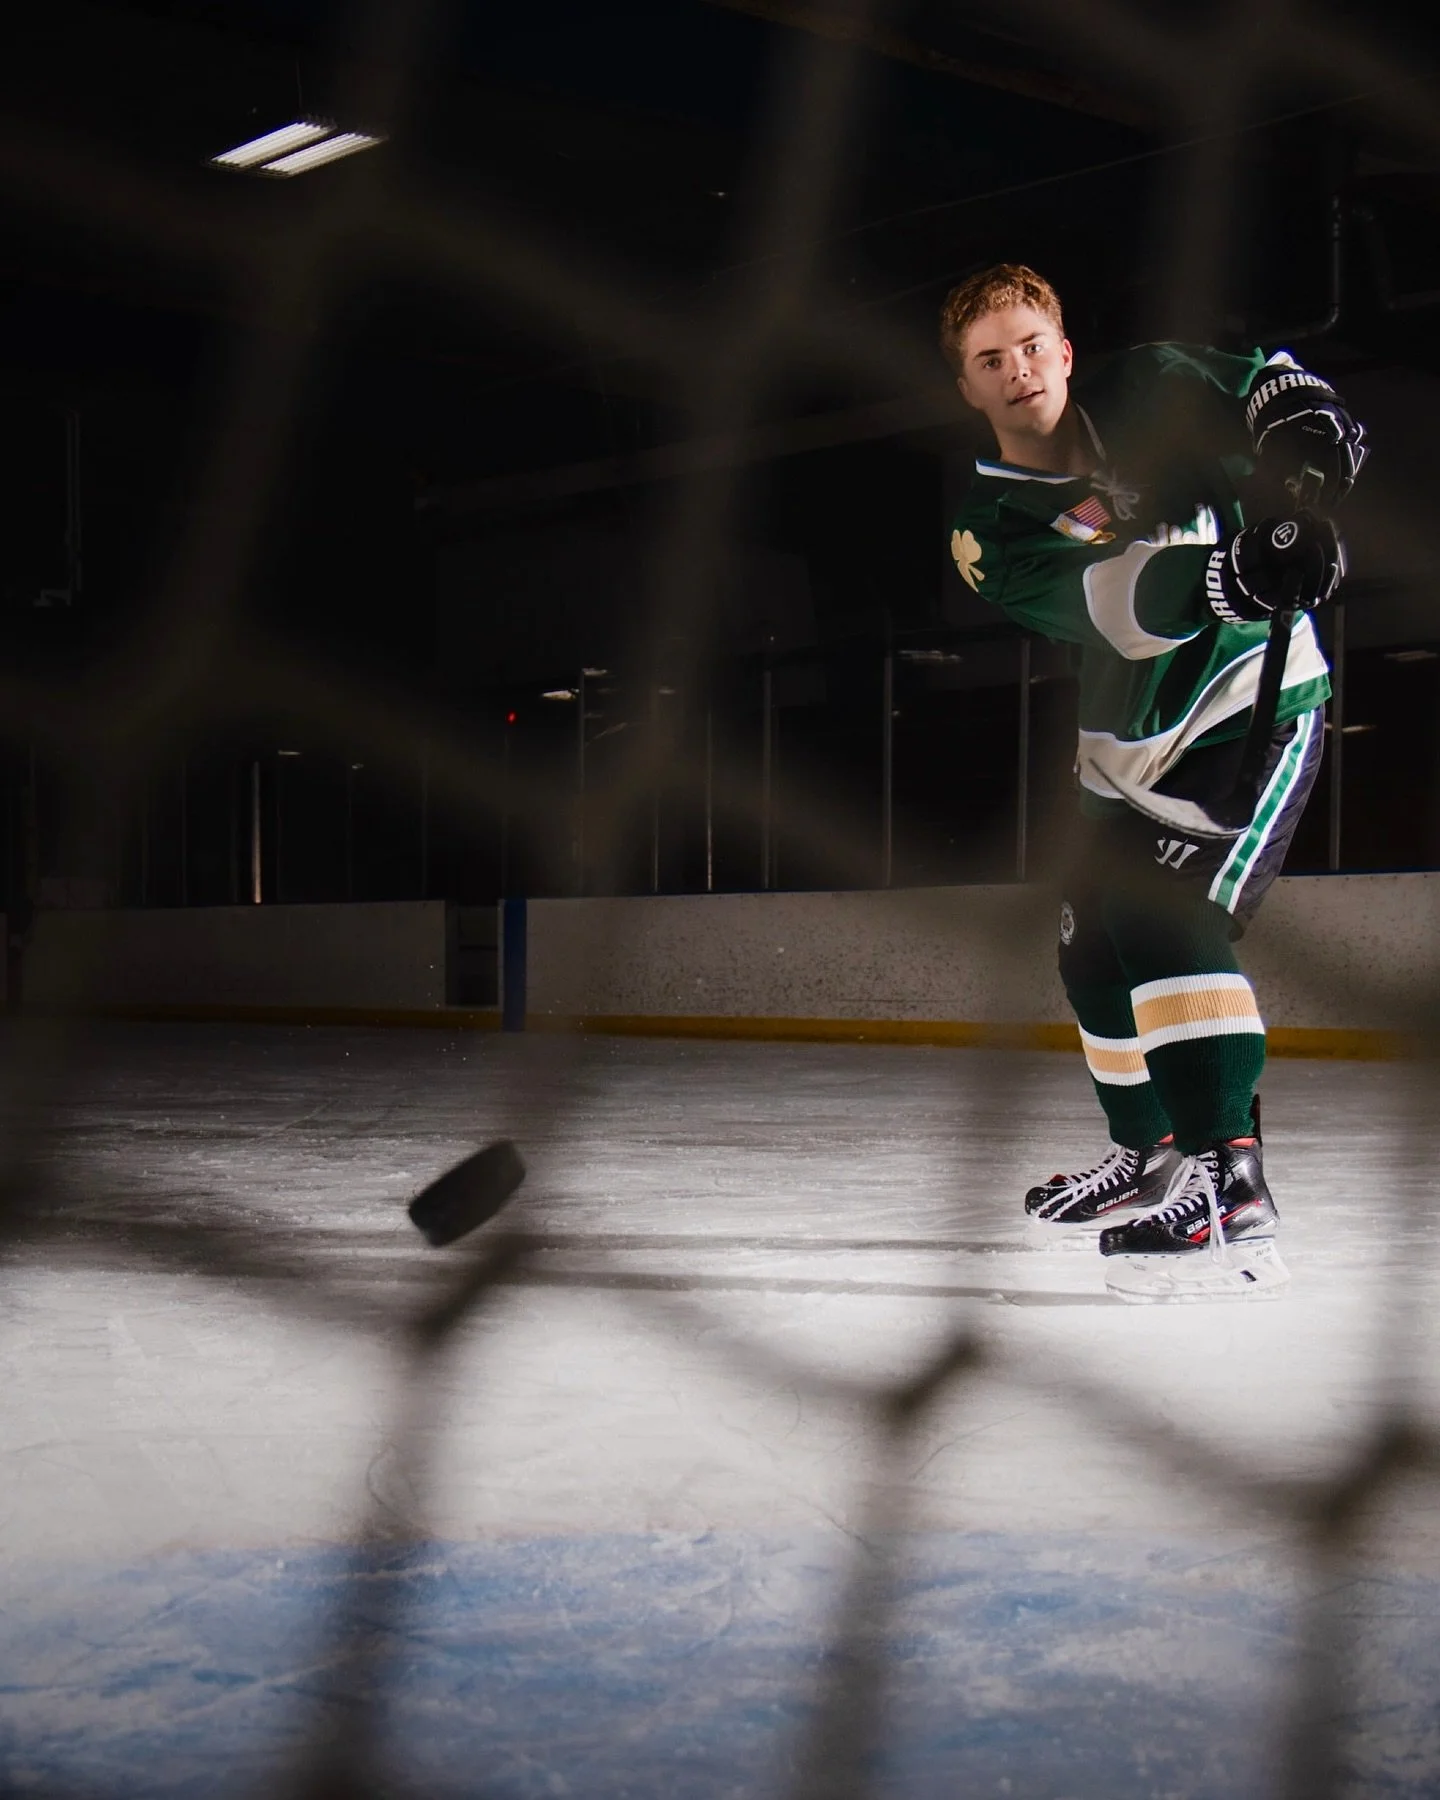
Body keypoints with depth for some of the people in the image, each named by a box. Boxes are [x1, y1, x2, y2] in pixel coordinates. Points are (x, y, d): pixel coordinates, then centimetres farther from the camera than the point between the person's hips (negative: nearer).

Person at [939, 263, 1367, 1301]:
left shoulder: (1147, 395, -10)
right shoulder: (993, 530, -11)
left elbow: (1263, 381, 1)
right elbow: (1113, 602, -27)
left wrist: (1301, 432, -23)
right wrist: (1231, 572, -46)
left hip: (1254, 704, -5)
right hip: (1130, 750, 5)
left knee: (1170, 922, -23)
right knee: (1097, 952, 13)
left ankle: (1232, 1189, -27)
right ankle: (1153, 1159, 35)